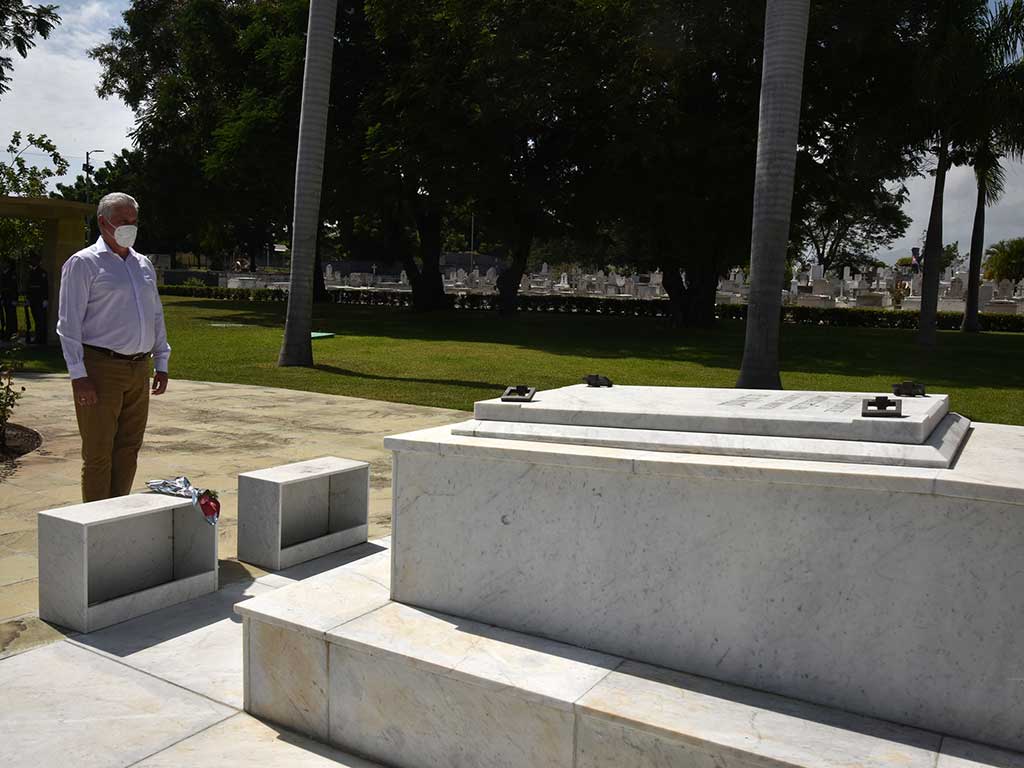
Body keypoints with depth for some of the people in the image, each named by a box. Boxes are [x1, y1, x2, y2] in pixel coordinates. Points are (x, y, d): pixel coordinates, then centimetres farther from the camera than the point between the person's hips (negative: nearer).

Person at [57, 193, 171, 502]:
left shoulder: (143, 264, 16)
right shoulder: (83, 263, -4)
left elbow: (156, 316, 21)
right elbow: (69, 323, -8)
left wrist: (161, 364, 15)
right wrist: (79, 375, -15)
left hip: (139, 370, 6)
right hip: (101, 368, -6)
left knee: (128, 450, 10)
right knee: (98, 453, -1)